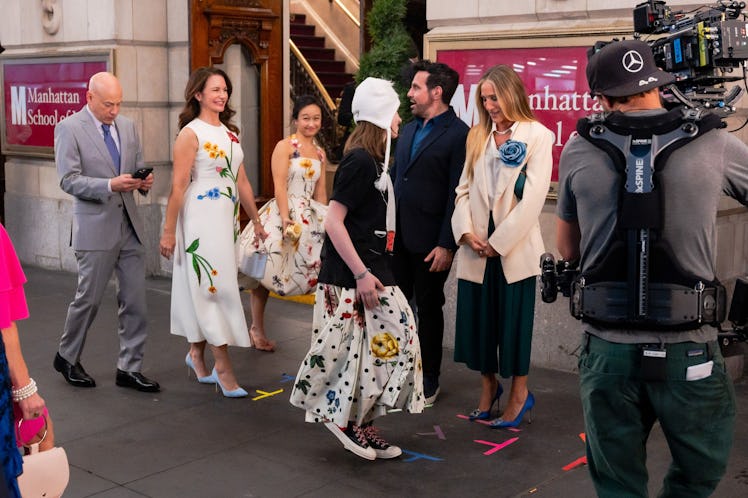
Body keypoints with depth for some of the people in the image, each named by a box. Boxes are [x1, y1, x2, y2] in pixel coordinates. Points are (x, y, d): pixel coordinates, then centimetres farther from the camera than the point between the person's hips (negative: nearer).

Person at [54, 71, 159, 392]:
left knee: (135, 300, 5)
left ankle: (129, 368, 15)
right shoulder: (69, 129, -6)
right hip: (96, 228, -5)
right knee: (89, 299, 5)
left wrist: (144, 181, -7)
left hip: (129, 225, 5)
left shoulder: (127, 126, 11)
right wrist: (110, 185, -24)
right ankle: (67, 357, 28)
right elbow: (69, 180, -13)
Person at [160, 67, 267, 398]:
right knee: (213, 284, -5)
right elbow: (178, 186, -13)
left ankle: (197, 352, 25)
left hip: (227, 218, 7)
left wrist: (256, 221, 16)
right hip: (201, 217, -7)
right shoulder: (191, 133, -8)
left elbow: (242, 181, 16)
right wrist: (168, 231, -15)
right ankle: (222, 364, 0)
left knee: (206, 288, 12)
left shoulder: (230, 133, 14)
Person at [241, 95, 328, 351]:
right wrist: (287, 219, -22)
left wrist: (323, 220, 11)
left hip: (310, 217, 6)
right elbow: (279, 186, -13)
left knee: (317, 270, 0)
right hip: (284, 213, -6)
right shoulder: (285, 146, -6)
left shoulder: (320, 153, 14)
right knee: (266, 272, 0)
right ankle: (257, 328, 11)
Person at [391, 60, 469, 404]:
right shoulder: (409, 130, 13)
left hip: (429, 242, -7)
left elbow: (457, 194, -15)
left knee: (428, 309, 7)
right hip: (397, 235, 7)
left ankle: (428, 381, 21)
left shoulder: (458, 134, -12)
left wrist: (446, 244, -17)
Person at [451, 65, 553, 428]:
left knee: (513, 320, 4)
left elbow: (533, 198, -12)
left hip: (514, 247, -4)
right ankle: (488, 386, 29)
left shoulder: (537, 136, -6)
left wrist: (499, 242, -13)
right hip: (476, 247, 5)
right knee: (478, 318, 9)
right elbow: (464, 189, 9)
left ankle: (519, 394, 21)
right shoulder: (478, 136, 11)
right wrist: (467, 232, -7)